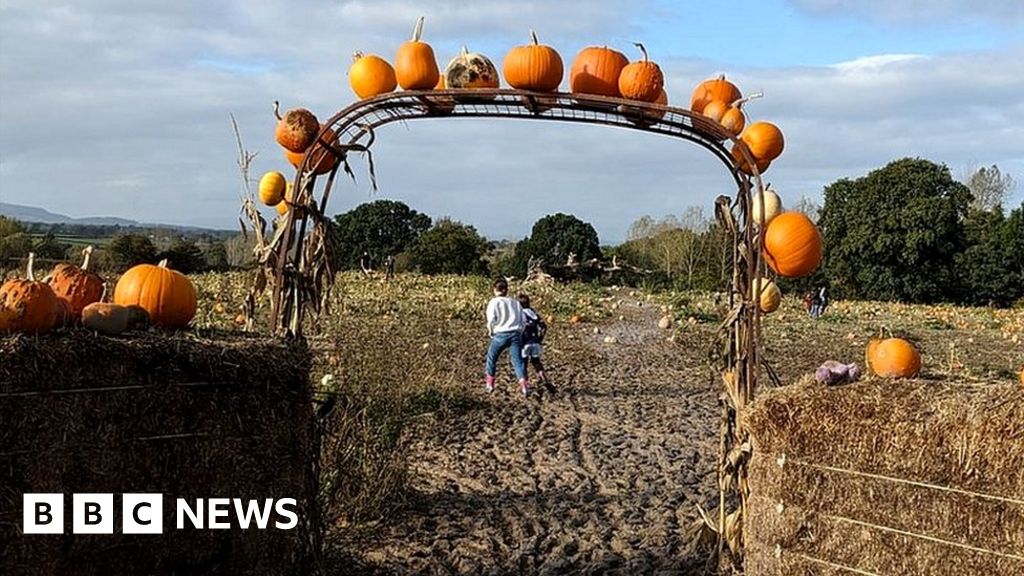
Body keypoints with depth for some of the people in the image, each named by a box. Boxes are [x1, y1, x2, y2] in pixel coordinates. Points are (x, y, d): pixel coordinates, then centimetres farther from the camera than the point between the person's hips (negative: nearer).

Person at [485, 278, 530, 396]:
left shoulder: (494, 302, 0)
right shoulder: (516, 302, 15)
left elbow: (491, 319, -11)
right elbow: (522, 320, 12)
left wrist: (490, 330, 7)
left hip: (500, 334, -3)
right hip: (516, 334, 3)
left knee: (491, 357, 17)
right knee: (518, 360, 0)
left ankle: (489, 384, 24)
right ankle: (524, 384, -17)